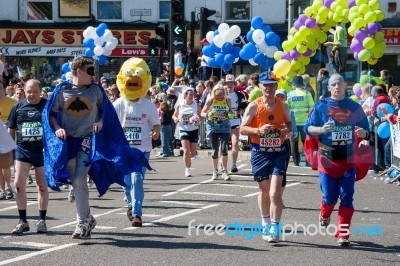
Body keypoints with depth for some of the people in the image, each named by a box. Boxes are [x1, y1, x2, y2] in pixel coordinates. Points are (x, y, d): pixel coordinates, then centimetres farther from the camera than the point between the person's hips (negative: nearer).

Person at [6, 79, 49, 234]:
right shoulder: (18, 107, 4)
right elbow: (11, 129, 12)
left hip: (42, 151, -2)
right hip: (22, 150, 2)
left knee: (42, 186, 7)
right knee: (18, 185, -7)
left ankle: (42, 220, 18)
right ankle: (23, 221, 2)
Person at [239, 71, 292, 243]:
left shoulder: (282, 106, 4)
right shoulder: (254, 106, -3)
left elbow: (289, 123, 18)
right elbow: (242, 129, -3)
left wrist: (288, 130, -6)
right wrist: (259, 130, -20)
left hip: (278, 152, 0)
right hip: (260, 153, 0)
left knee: (275, 192, -11)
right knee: (264, 190, 13)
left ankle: (275, 229, -9)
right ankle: (265, 223, 34)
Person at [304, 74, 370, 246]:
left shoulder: (354, 107, 7)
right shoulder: (321, 106, 0)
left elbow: (366, 131, 12)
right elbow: (308, 128, -2)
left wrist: (363, 133, -11)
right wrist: (321, 129, -22)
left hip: (348, 158, 2)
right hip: (327, 158, -2)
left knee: (346, 197, -3)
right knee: (330, 196, -1)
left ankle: (343, 234, 3)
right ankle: (324, 215, 34)